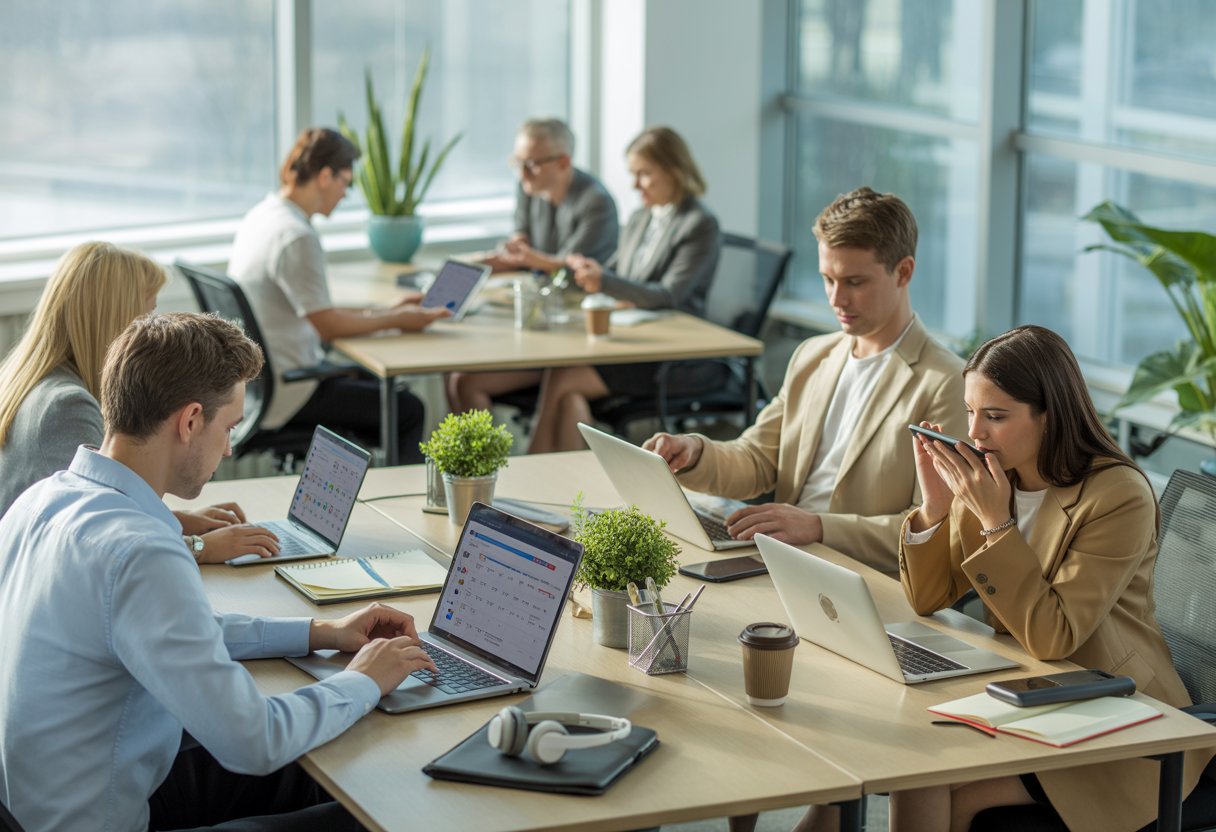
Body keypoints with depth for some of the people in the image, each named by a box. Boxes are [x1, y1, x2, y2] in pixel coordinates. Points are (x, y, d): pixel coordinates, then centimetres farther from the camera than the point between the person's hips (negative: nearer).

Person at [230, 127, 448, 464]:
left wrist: (387, 310, 13)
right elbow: (328, 325, -17)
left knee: (377, 385, 23)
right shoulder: (296, 237, -22)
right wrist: (397, 319, -4)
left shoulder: (262, 216, 8)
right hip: (282, 395, -10)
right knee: (408, 411, -4)